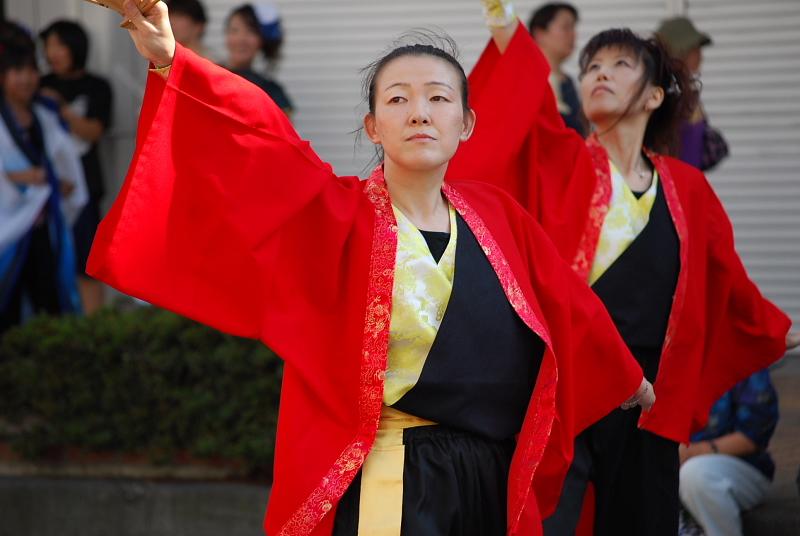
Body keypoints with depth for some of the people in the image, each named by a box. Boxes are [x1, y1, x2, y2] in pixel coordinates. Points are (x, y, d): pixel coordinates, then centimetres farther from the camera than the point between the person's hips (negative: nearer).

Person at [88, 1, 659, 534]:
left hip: (490, 481, 4)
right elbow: (262, 147, -21)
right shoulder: (334, 217, -5)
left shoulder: (495, 215, 7)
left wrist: (627, 378, 36)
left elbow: (568, 305, 21)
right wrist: (170, 60, -36)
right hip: (387, 484, -4)